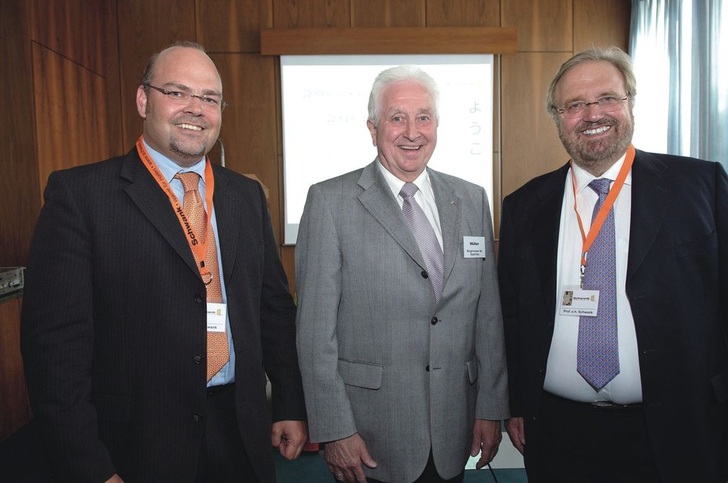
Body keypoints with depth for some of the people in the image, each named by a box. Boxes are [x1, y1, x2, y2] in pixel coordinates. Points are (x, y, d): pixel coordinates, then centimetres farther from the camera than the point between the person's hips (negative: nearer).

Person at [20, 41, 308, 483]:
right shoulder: (80, 194, -9)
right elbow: (56, 339, -12)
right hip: (137, 445, -4)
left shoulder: (247, 195, 5)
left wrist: (291, 406, 8)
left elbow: (275, 308, 8)